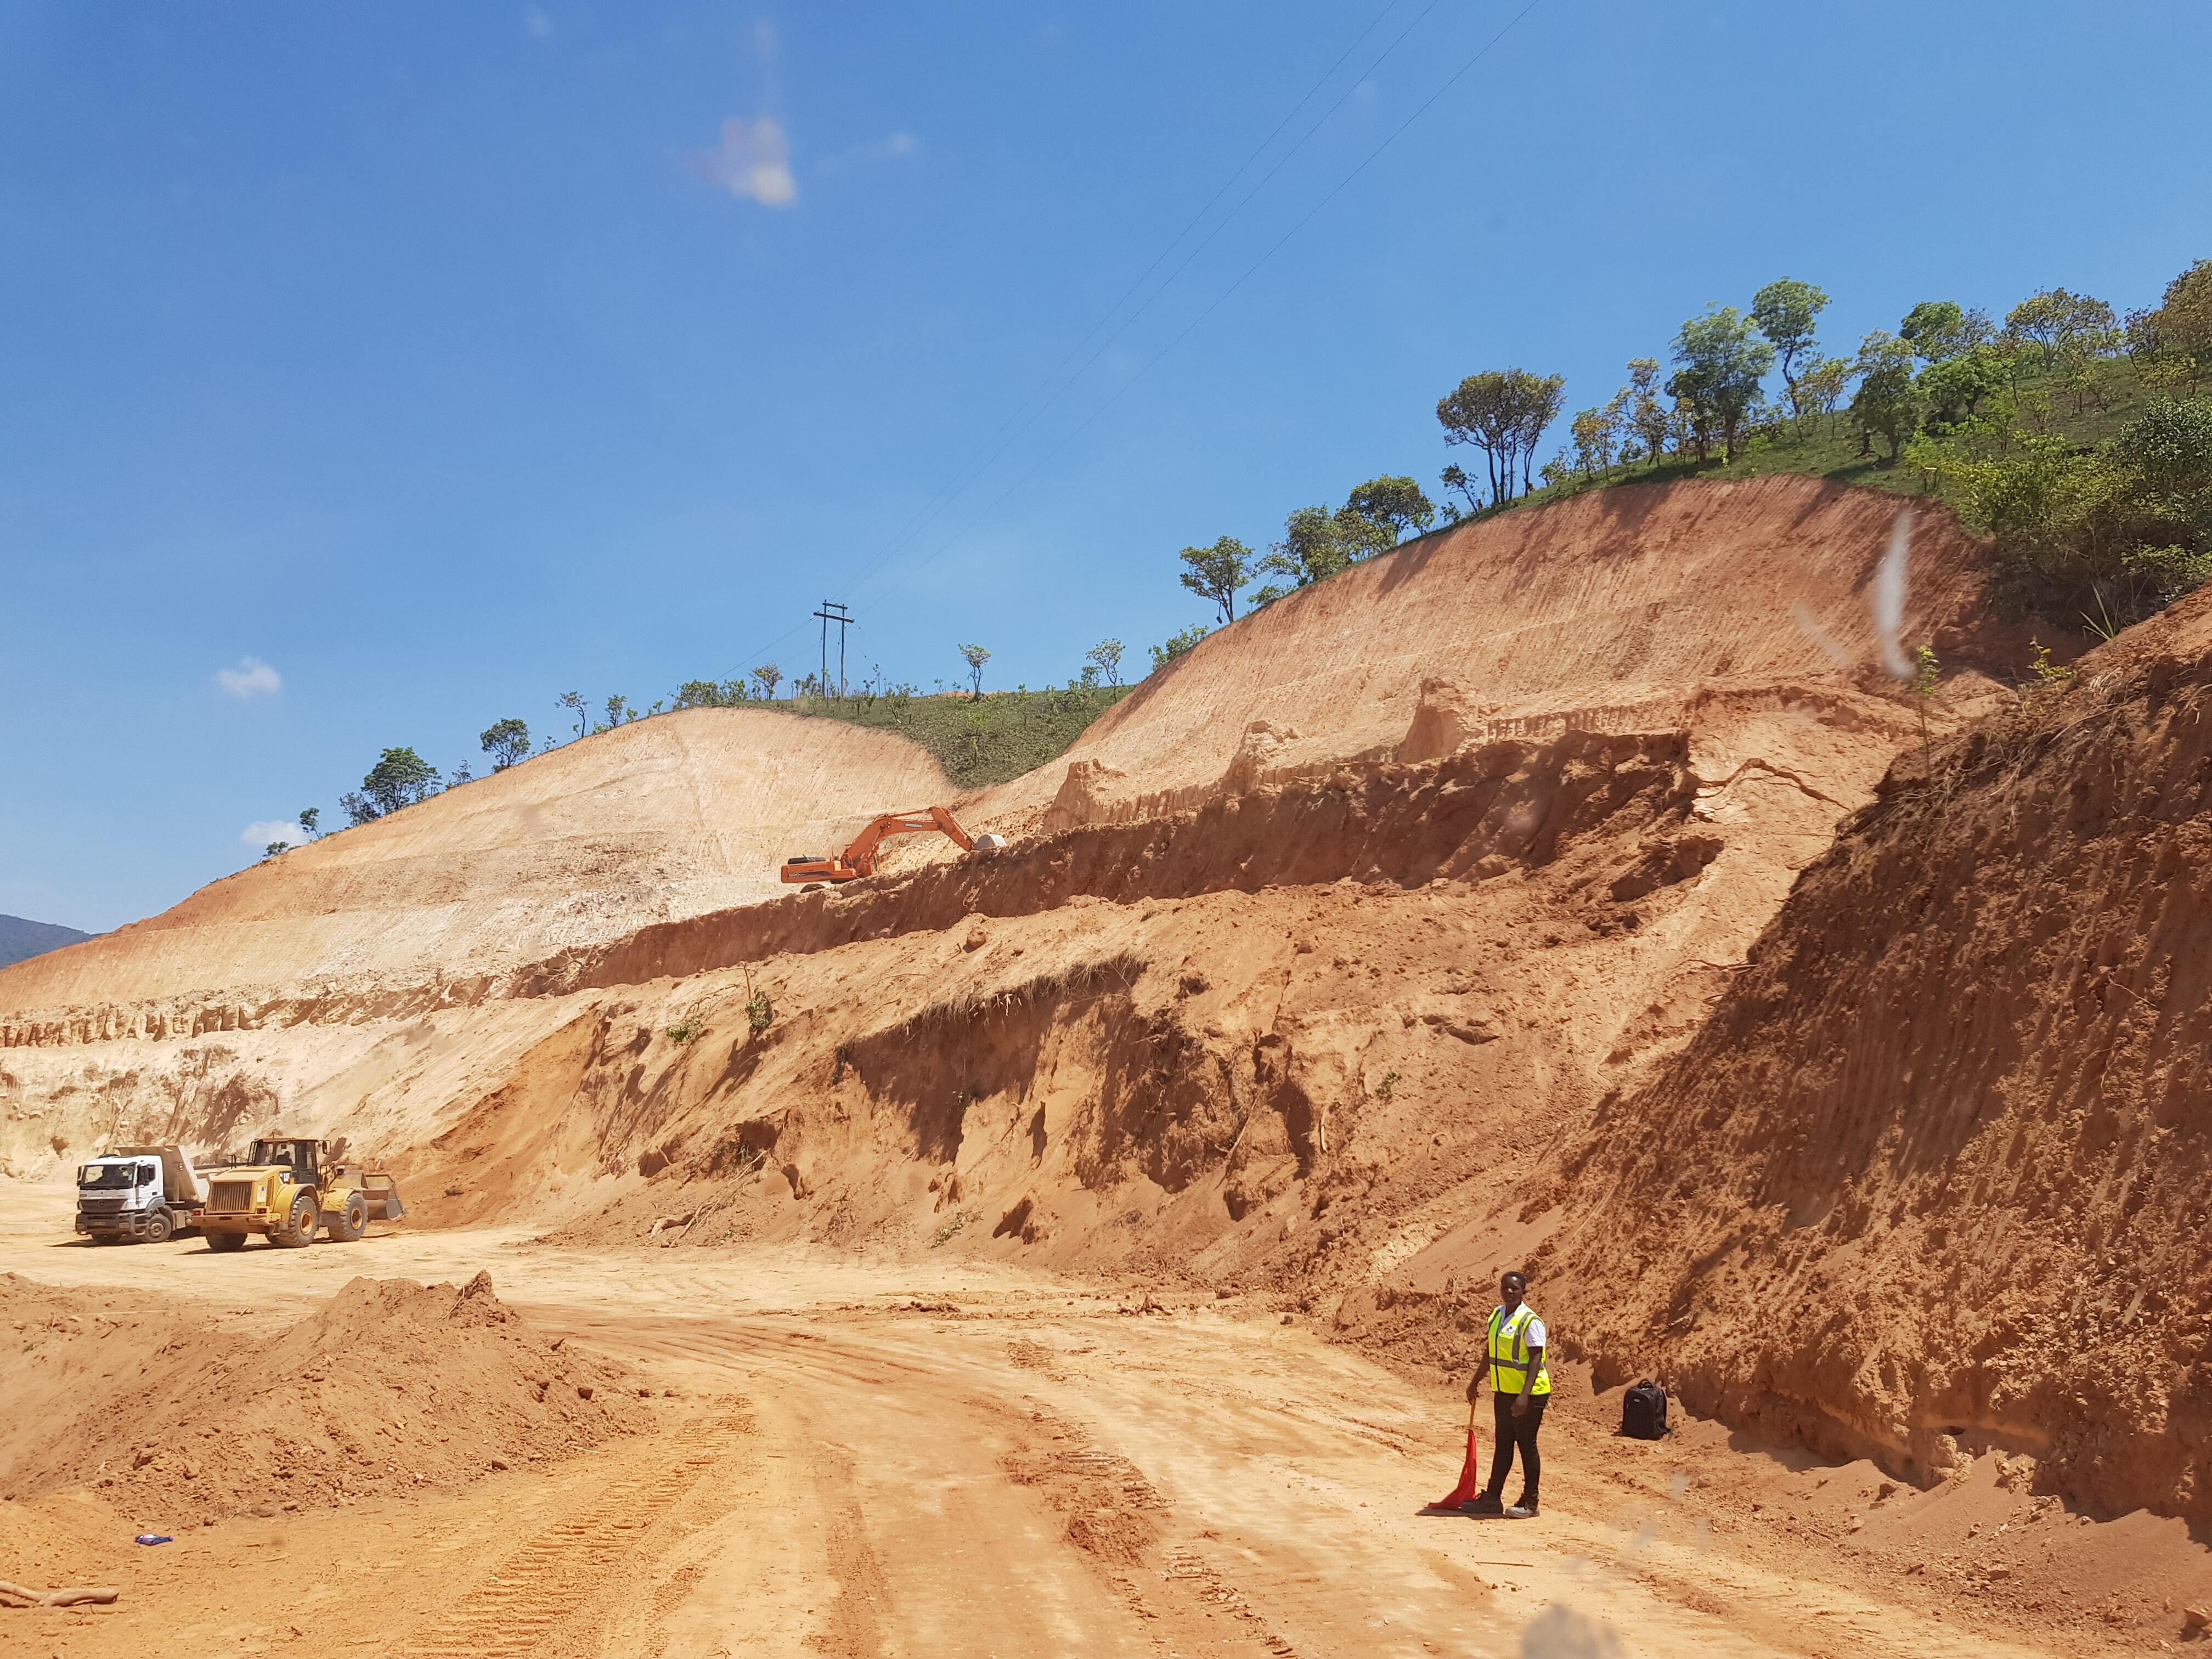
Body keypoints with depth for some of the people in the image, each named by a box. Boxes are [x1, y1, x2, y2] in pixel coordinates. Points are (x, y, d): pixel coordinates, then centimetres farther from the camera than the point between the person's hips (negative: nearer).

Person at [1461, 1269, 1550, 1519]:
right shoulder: (1497, 1315, 8)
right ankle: (1492, 1498, 21)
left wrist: (1524, 1395, -28)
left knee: (1526, 1445, 2)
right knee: (1503, 1445, 14)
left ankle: (1529, 1502, 13)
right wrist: (1475, 1382, 24)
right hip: (1503, 1393, 7)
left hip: (1528, 1395, -7)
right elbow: (1490, 1352, 19)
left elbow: (1536, 1359, -20)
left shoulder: (1530, 1321, -15)